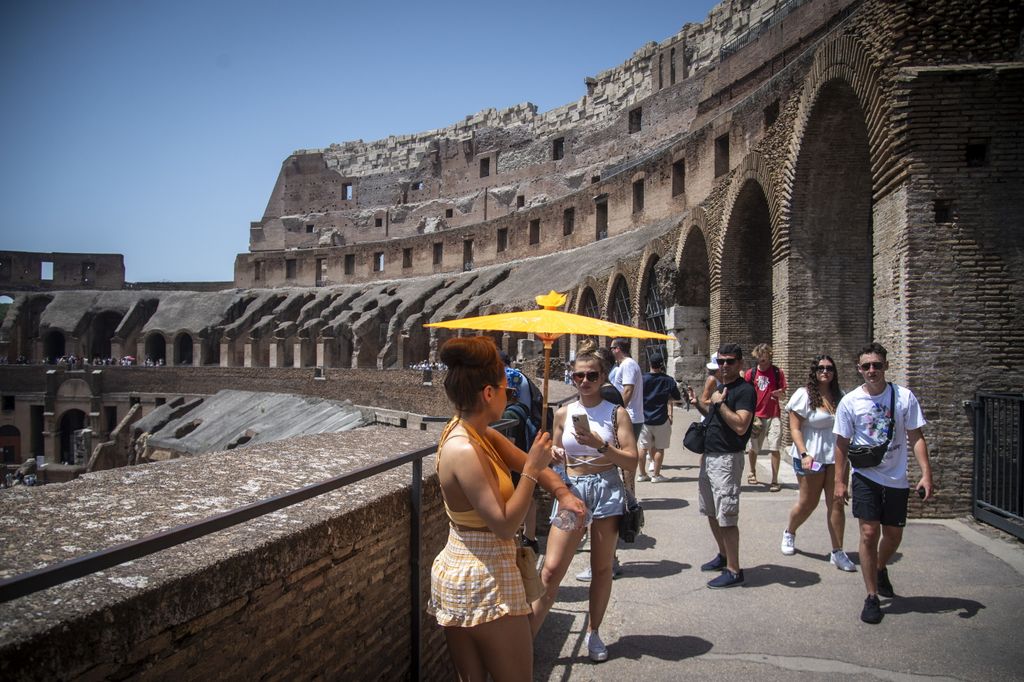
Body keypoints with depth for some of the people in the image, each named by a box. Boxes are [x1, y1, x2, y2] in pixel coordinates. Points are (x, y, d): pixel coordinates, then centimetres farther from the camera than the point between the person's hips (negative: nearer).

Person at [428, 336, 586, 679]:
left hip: (456, 575, 9)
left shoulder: (479, 434, 3)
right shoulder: (465, 451, -24)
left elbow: (529, 462, 11)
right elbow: (505, 525, -24)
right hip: (485, 584, -9)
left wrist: (562, 493, -4)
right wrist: (532, 469, -18)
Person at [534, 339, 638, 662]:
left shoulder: (616, 412, 0)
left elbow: (631, 461, -6)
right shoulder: (563, 413, 6)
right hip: (572, 489, 1)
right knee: (552, 568, -8)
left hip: (608, 490, -1)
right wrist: (553, 455, -7)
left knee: (602, 567, 10)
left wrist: (600, 445, -19)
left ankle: (593, 632, 26)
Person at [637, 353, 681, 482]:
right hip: (661, 419, -2)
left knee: (643, 447, 9)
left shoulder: (643, 379, -4)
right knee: (659, 448, 6)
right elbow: (677, 397, 3)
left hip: (644, 418, 2)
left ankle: (641, 474, 15)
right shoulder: (668, 380, -6)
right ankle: (656, 475, 8)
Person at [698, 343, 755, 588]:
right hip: (710, 457, 10)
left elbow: (740, 426, -26)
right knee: (711, 512, 19)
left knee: (726, 516, -8)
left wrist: (719, 403, -21)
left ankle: (733, 571, -1)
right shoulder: (720, 388, 15)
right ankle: (723, 555, 34)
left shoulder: (744, 390, -14)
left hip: (727, 459, -10)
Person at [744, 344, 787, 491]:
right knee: (752, 448, 10)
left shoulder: (777, 372, 1)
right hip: (755, 416, 2)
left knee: (774, 448, -8)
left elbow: (783, 394, 6)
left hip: (773, 416, -2)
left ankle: (775, 480, -1)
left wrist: (780, 393, -17)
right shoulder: (751, 372, 3)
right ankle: (752, 472, 34)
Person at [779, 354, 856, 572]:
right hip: (811, 457, -4)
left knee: (837, 503, 1)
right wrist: (804, 454, -20)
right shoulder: (804, 395, -8)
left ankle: (837, 553, 9)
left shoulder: (838, 396, 7)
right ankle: (789, 533, 34)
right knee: (808, 503, 6)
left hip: (836, 456, 4)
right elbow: (795, 429, -10)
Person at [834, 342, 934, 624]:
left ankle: (881, 569, 47)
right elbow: (842, 444, 1)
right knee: (869, 534, -7)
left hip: (896, 479, 2)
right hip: (865, 476, -2)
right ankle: (872, 597, 5)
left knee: (894, 535, 15)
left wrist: (926, 474, -11)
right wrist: (839, 481, -1)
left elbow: (916, 438, -2)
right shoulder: (850, 401, -7)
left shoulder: (905, 397, -6)